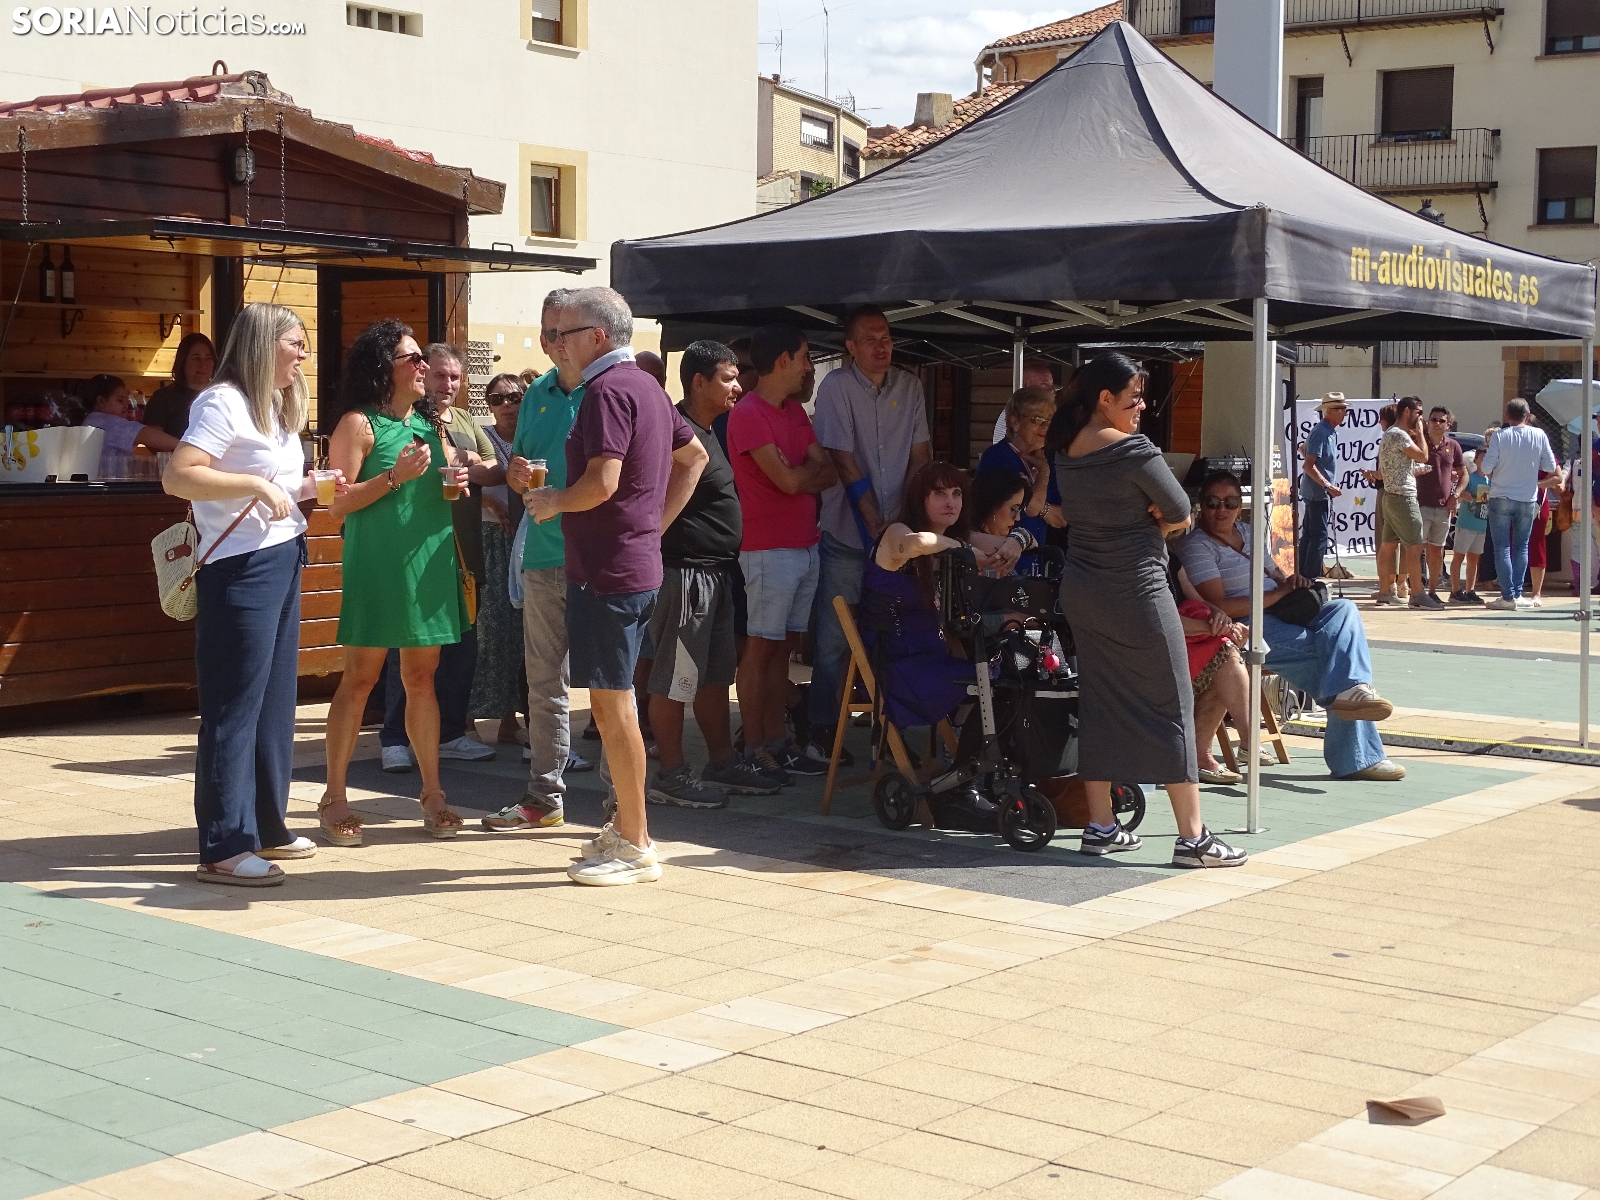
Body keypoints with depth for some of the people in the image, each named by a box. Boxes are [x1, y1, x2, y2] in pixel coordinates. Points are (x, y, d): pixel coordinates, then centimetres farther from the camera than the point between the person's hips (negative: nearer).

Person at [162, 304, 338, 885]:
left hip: (284, 560, 10)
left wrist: (307, 489, 9)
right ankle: (224, 847, -3)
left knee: (275, 700, 14)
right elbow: (177, 476, -23)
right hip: (241, 567, -10)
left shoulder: (277, 408, 17)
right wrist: (257, 484, -25)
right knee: (235, 705, -7)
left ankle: (266, 826, 24)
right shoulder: (224, 402, -12)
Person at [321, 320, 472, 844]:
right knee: (360, 679, -2)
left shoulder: (429, 423, 14)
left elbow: (445, 482, 26)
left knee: (421, 679, 10)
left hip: (429, 563, 6)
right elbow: (339, 503, -10)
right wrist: (394, 475, -19)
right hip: (376, 566, -6)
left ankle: (432, 793, 16)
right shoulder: (358, 423, -5)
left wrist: (459, 477, 3)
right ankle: (334, 799, 4)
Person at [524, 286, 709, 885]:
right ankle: (626, 827, 23)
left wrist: (552, 500, -6)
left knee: (612, 702, -5)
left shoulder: (608, 390, -15)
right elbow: (694, 456, 25)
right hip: (639, 561, 10)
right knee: (613, 700, 16)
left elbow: (602, 482, -25)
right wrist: (657, 523, 20)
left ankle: (635, 848, 0)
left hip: (608, 568, -10)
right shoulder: (647, 386, 16)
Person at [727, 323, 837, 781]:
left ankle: (776, 743, 14)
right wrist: (812, 468, 2)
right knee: (761, 647, -4)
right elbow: (788, 480, -18)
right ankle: (753, 750, 1)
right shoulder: (748, 414, -11)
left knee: (784, 647, 10)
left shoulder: (796, 412, 16)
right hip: (769, 550, -8)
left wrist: (798, 474, -10)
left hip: (805, 546, 8)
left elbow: (829, 475, 8)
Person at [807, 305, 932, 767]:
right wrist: (873, 522, -13)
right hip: (848, 534, -4)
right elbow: (844, 461, -10)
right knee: (834, 637, -3)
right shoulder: (837, 387, -7)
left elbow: (920, 454, 7)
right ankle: (821, 729, 5)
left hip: (898, 533, 4)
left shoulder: (909, 387, 7)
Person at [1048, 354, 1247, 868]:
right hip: (1135, 590, -8)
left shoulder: (1066, 450, 6)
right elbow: (1179, 514, -11)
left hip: (1080, 590, 8)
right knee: (1170, 706, -1)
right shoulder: (1133, 450, -18)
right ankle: (1192, 837, 0)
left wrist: (1135, 523, 0)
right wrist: (1152, 525, 7)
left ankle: (1101, 826, 16)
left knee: (1098, 703, 13)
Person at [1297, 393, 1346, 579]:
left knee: (1308, 535, 12)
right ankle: (1311, 579, -10)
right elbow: (1308, 465, -23)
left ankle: (1304, 577, 17)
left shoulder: (1331, 432, 13)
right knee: (1319, 536, -10)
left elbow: (1303, 449, 29)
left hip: (1315, 492, 10)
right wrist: (1328, 485, -25)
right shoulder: (1321, 433, -17)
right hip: (1317, 492, -10)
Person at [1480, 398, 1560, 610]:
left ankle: (1508, 597, -4)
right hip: (1528, 500, 3)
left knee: (1502, 547, 1)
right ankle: (1517, 594, 12)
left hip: (1501, 499, -3)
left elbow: (1484, 470, -13)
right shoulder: (1539, 435, -3)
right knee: (1521, 547, 14)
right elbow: (1551, 467, 3)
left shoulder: (1500, 436, -10)